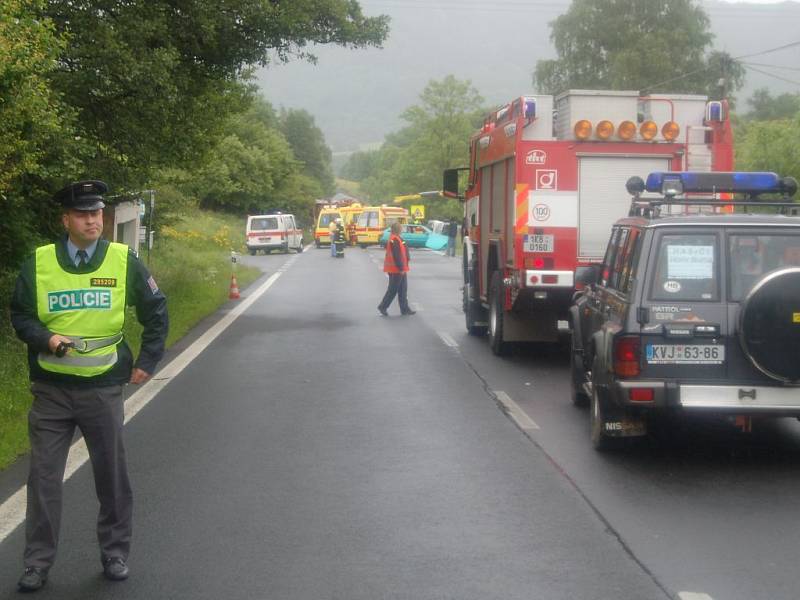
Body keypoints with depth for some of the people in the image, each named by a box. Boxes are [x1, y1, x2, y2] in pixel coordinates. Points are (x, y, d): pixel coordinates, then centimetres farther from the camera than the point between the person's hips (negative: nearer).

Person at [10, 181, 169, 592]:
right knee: (43, 476, 4)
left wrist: (147, 361, 3)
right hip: (50, 389, 0)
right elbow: (19, 316, 6)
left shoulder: (123, 261, -2)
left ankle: (115, 553, 25)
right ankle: (37, 563, 16)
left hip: (103, 388, 0)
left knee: (112, 475, 9)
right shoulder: (38, 264, -2)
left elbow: (156, 312, 7)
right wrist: (46, 338, -13)